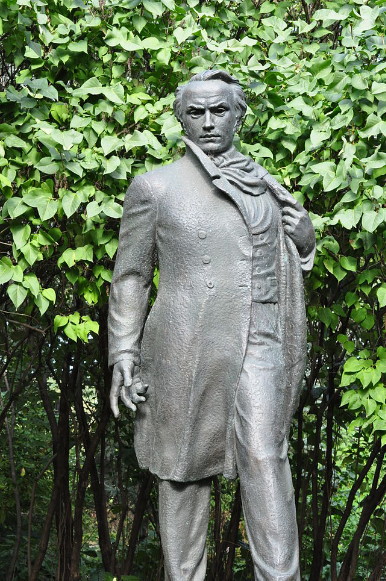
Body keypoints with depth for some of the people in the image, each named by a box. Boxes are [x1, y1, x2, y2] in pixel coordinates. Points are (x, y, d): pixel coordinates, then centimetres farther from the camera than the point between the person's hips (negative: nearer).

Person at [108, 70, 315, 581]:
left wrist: (303, 236, 7)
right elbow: (131, 276, 6)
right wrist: (124, 355, 0)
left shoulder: (267, 188, 15)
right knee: (184, 469, 4)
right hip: (184, 348, -1)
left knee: (264, 459, -13)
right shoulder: (154, 187, 5)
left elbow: (287, 264, 28)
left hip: (258, 347, 2)